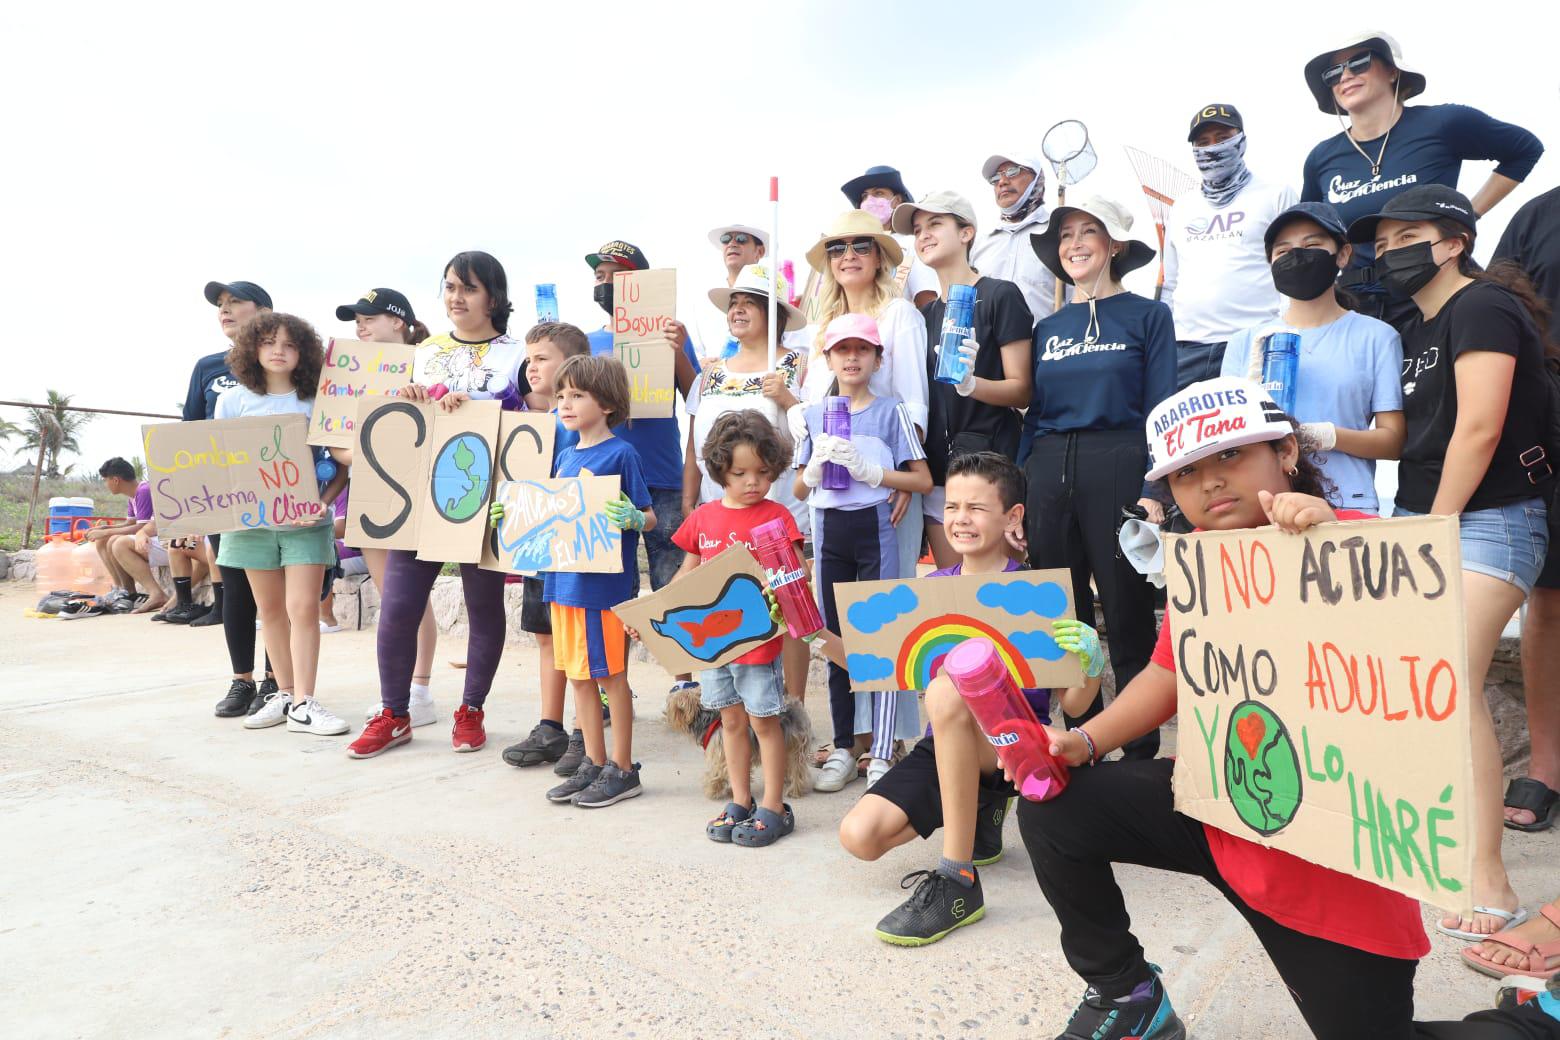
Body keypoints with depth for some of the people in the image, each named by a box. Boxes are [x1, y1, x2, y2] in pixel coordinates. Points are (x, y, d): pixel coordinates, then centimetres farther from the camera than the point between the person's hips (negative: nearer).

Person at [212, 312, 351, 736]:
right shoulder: (233, 401, 5)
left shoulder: (317, 401, -1)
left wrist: (324, 501, -15)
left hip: (305, 519, -2)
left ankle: (303, 704, -4)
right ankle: (284, 694, 22)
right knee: (270, 609, 10)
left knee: (303, 608, -8)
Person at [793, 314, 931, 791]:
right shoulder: (815, 414, 11)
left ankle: (882, 754, 3)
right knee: (836, 639, 9)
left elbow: (923, 481, -5)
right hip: (829, 529, 4)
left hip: (874, 527, -4)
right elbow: (800, 488, 12)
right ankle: (843, 748, 19)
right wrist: (818, 464, -8)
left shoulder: (891, 411, 0)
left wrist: (867, 470, -15)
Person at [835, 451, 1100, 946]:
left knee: (948, 686, -36)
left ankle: (958, 882, -25)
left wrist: (1090, 661, -29)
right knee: (859, 836, -17)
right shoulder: (931, 588, 5)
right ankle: (981, 816, 14)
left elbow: (1072, 703, -7)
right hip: (945, 747, 5)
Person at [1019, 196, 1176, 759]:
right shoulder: (1048, 328, 16)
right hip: (1047, 475, 4)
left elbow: (1161, 414, -3)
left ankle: (1142, 753, 13)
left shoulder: (1148, 317, 4)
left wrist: (1153, 492, -14)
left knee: (1128, 620, 0)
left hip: (1118, 471, -4)